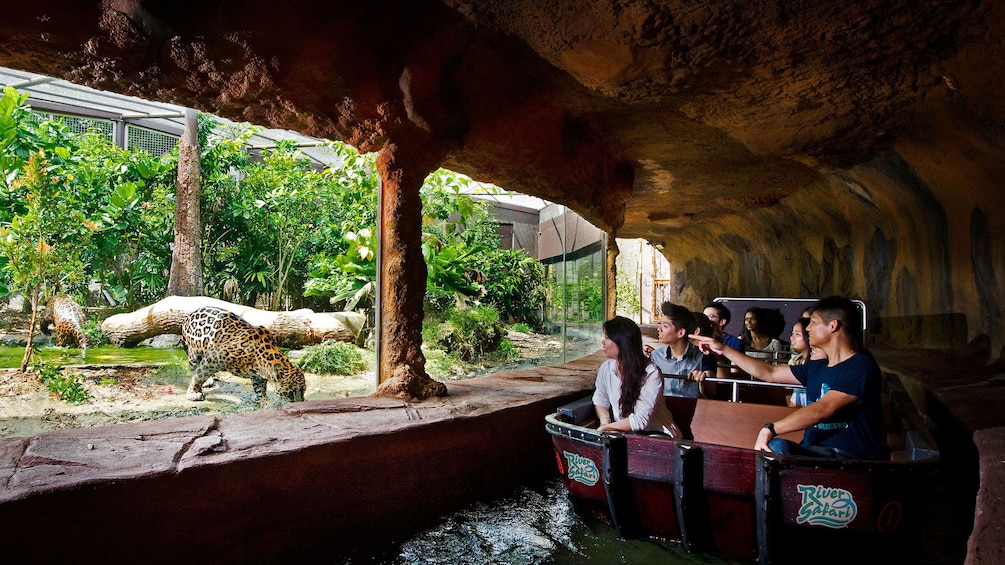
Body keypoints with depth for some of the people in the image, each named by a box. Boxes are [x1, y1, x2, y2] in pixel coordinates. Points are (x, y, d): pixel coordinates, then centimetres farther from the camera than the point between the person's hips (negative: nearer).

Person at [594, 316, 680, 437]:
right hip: (622, 432, 5)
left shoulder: (651, 374, -19)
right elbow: (600, 400, 10)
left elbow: (640, 420, -22)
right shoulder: (606, 368, 0)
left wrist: (605, 428, -19)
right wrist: (605, 421, -10)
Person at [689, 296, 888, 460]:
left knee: (776, 447, -30)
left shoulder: (861, 367, -9)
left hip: (851, 459, -7)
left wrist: (771, 429, -29)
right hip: (816, 454, 7)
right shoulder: (817, 368, 17)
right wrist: (723, 349, 24)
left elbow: (821, 410, -22)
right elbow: (768, 373, 23)